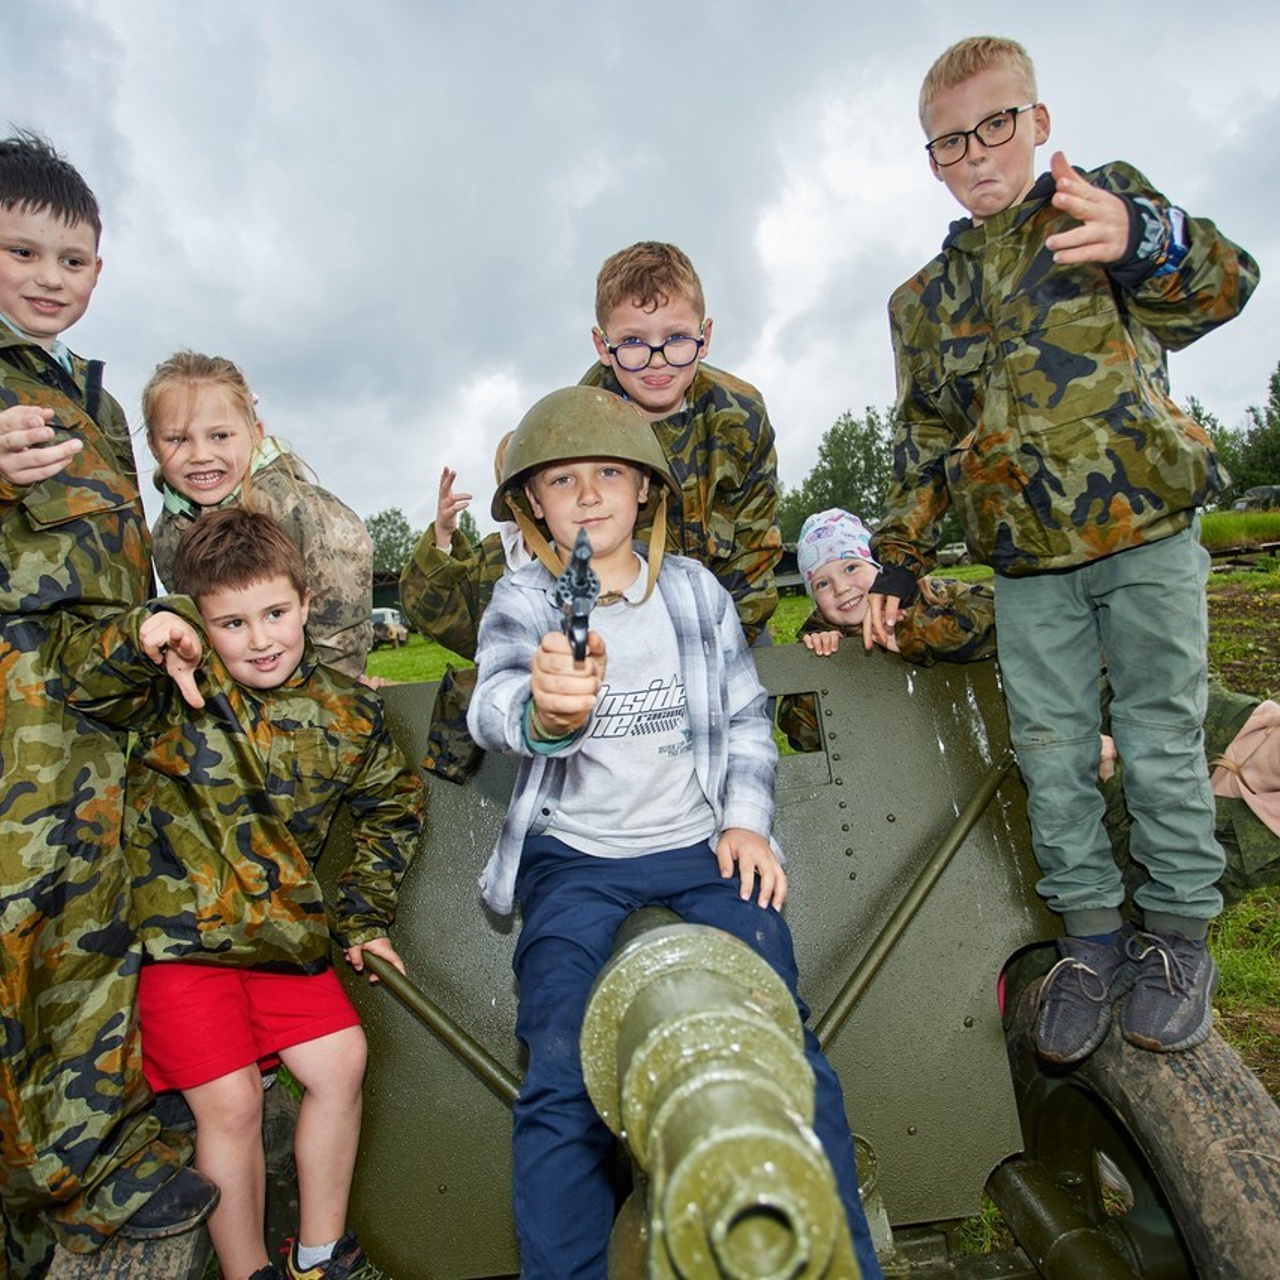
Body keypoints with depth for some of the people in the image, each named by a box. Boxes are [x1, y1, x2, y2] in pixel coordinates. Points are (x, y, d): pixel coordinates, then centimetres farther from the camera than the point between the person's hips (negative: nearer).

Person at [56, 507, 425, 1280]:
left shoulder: (346, 712, -1)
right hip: (180, 933, -3)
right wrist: (141, 636, -40)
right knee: (231, 1102, -5)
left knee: (341, 1063, 6)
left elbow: (394, 807, 12)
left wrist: (365, 917, 11)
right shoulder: (176, 688, -7)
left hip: (286, 928, 4)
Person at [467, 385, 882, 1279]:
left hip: (702, 841, 1)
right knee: (562, 1079, -15)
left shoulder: (695, 588, 8)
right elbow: (492, 708, -19)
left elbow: (747, 717, 13)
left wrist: (747, 820, -2)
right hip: (574, 856, -1)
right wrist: (545, 715, -43)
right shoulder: (521, 602, 1)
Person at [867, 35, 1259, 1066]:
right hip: (1027, 565, 3)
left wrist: (1151, 245, -35)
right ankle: (1091, 935, 21)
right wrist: (898, 558, 10)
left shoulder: (1104, 199, 4)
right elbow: (924, 441, 16)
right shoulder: (923, 303, 13)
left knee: (1163, 739, 4)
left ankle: (1178, 934, 23)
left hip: (1145, 530, -3)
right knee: (1052, 754, 5)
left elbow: (1223, 284, -13)